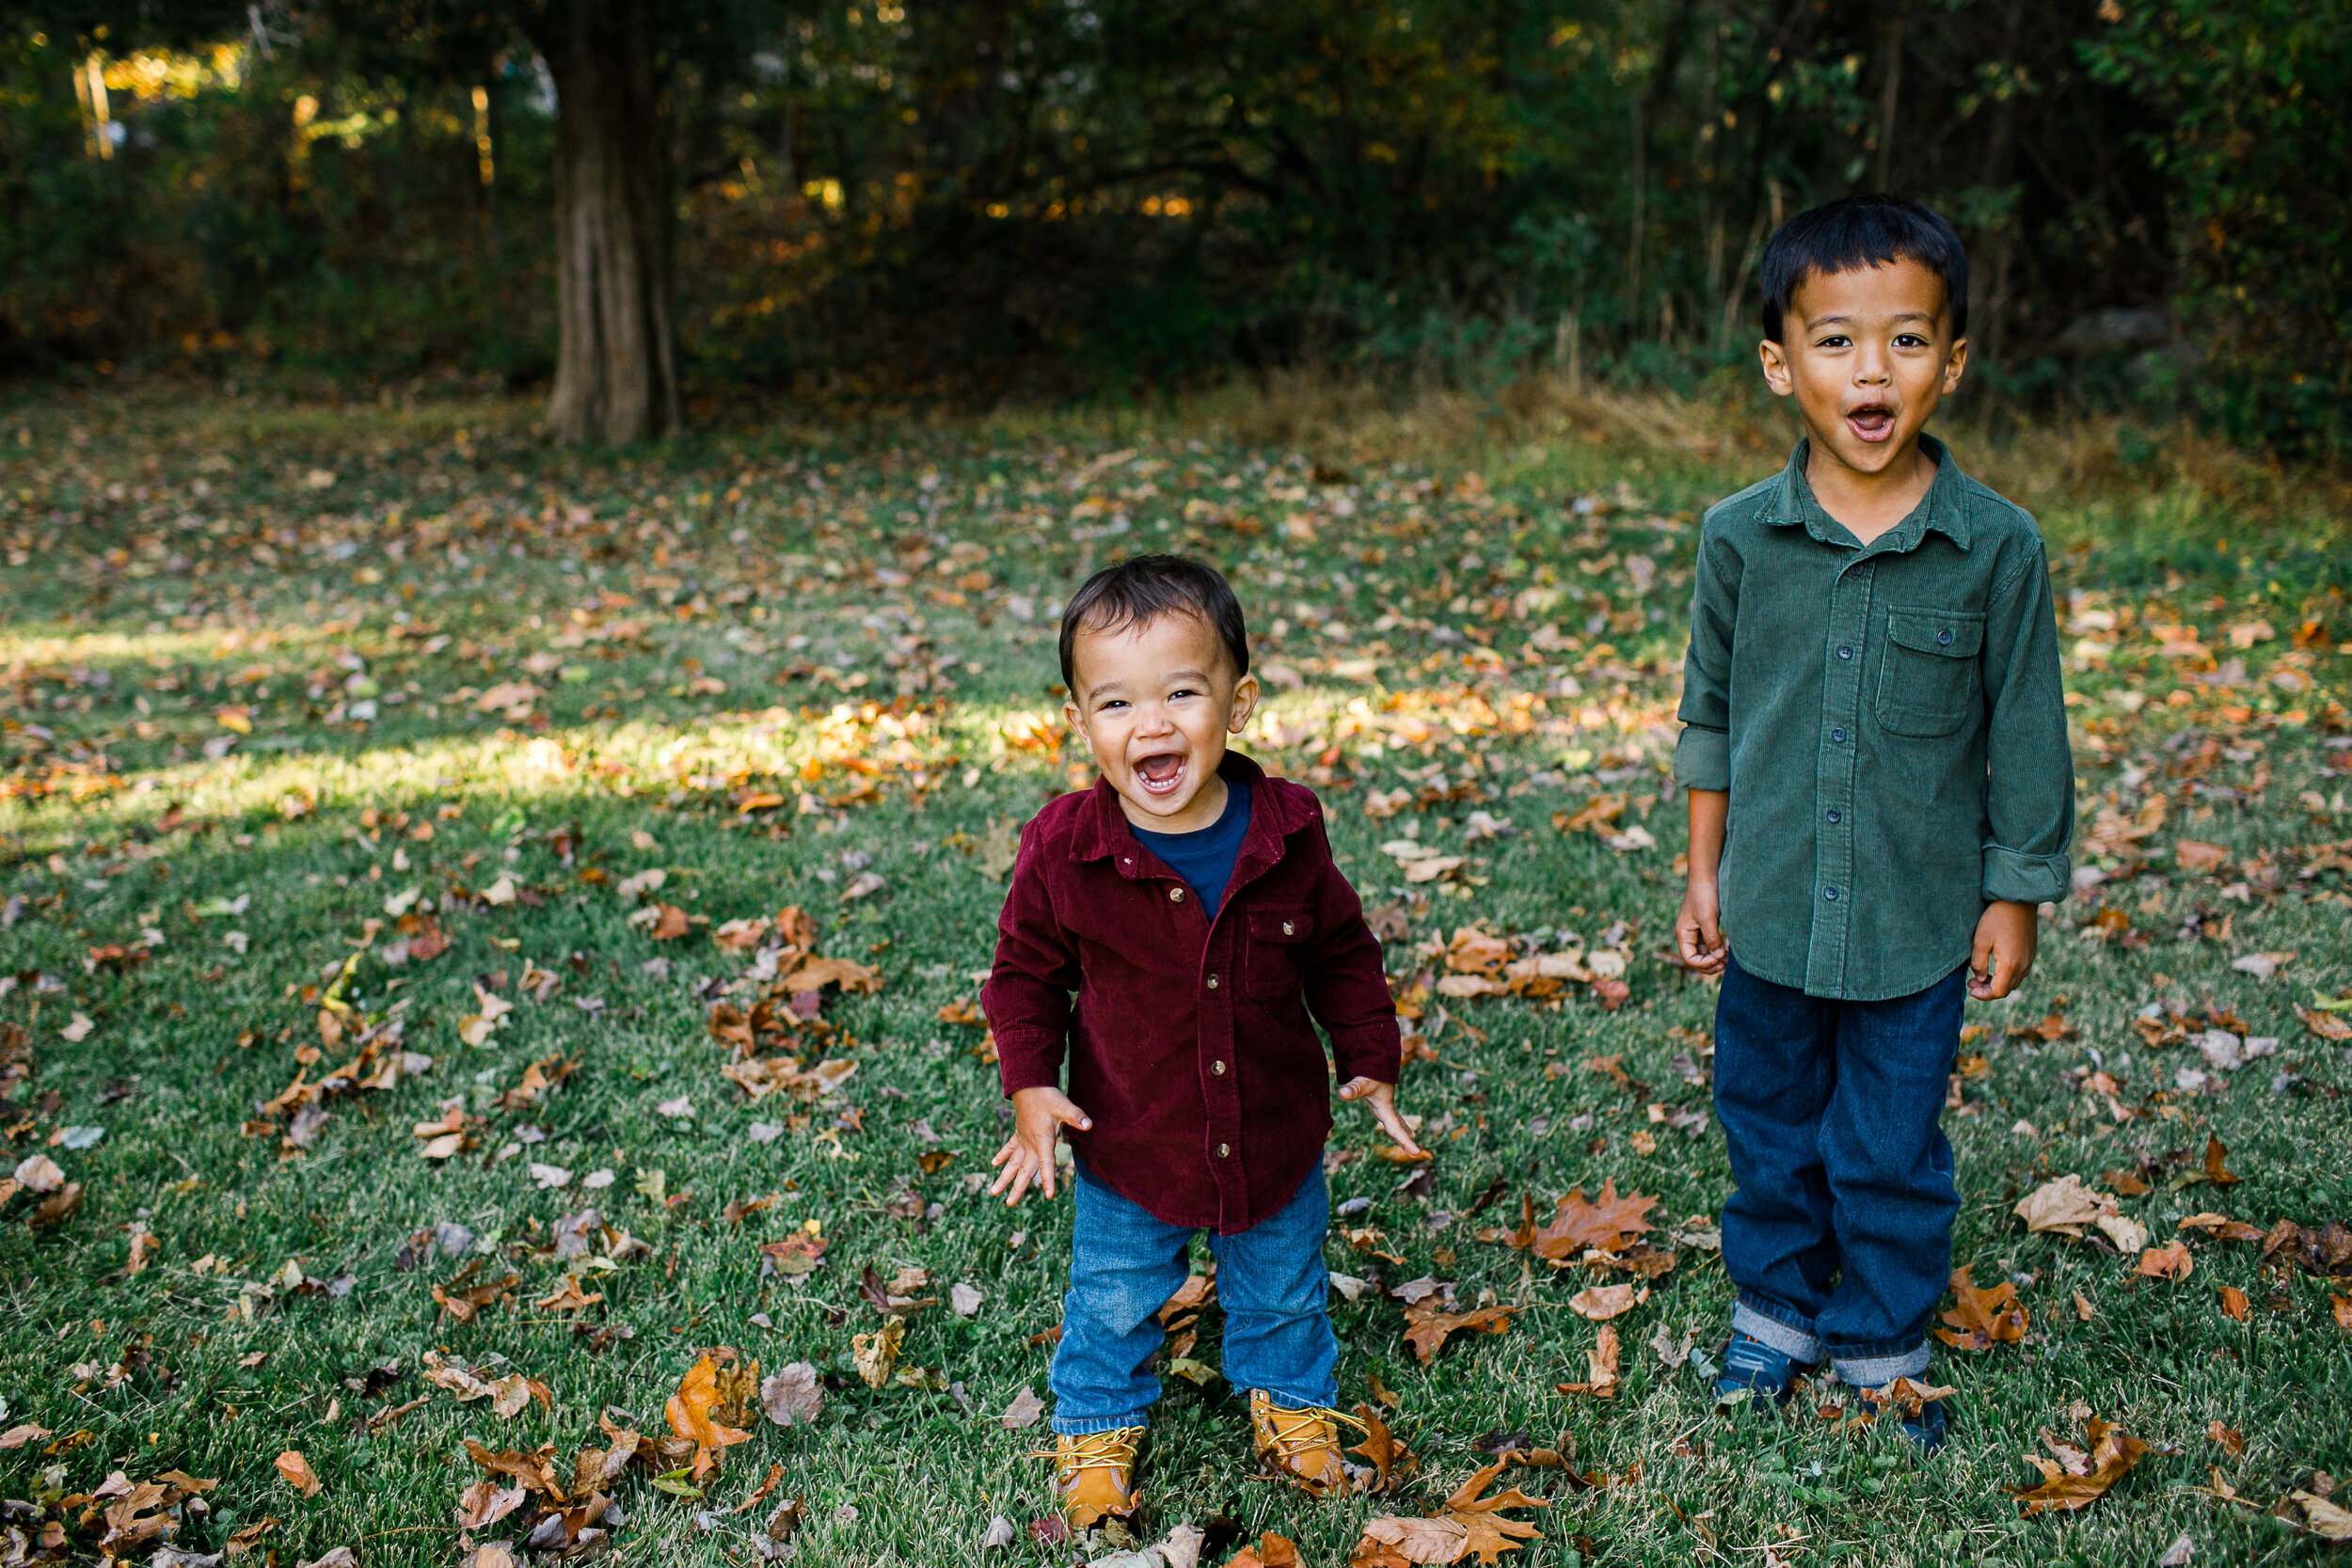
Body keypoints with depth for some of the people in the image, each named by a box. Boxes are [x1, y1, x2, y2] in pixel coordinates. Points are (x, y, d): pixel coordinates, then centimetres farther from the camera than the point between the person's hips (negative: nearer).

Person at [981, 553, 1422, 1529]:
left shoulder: (1286, 834, -16)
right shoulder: (1063, 853, -21)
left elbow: (1343, 954, 0)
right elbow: (1024, 975, -5)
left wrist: (1370, 1063, 0)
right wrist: (1031, 1087, -14)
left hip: (1276, 1139, 2)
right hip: (1130, 1151, -1)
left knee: (1283, 1295, 25)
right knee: (1111, 1307, 19)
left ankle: (1291, 1398, 53)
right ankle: (1097, 1424, 46)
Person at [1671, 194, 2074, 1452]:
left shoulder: (1996, 547, -11)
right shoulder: (1740, 537, -7)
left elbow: (2026, 736, -2)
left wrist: (2015, 898, 1)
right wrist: (1704, 871, 7)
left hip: (1918, 922, -1)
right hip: (1772, 911, 2)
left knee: (1892, 1153, 11)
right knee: (1769, 1126, 18)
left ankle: (1881, 1343, 34)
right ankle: (1774, 1308, 40)